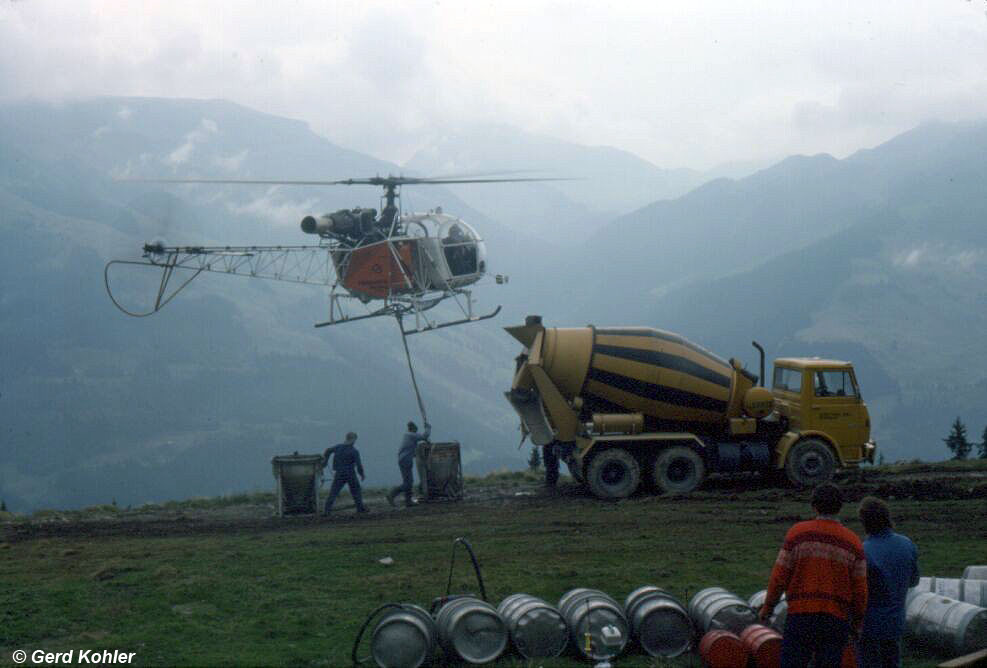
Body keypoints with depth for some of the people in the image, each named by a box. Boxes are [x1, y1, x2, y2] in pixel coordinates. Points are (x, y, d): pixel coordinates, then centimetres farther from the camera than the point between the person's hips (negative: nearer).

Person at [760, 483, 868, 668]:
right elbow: (860, 589, 5)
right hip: (837, 618, 2)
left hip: (800, 616, -2)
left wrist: (767, 607, 11)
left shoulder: (798, 533, -3)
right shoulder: (853, 542, 3)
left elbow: (780, 576, -2)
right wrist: (858, 618, 20)